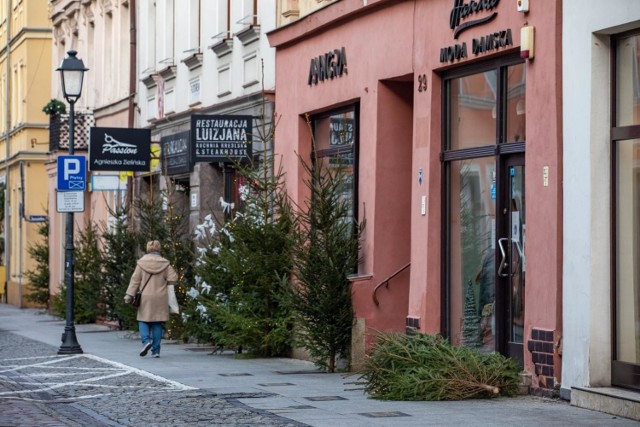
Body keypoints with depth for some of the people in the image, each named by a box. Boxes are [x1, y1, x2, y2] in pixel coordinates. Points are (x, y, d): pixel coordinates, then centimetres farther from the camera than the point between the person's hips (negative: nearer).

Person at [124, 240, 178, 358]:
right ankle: (156, 350, 4)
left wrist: (129, 295, -4)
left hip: (145, 297, -1)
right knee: (157, 323, 6)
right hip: (160, 298, 1)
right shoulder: (164, 263, 0)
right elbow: (173, 278, -4)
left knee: (143, 320, 11)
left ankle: (146, 340, -14)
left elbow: (135, 280, -4)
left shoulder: (142, 262, -2)